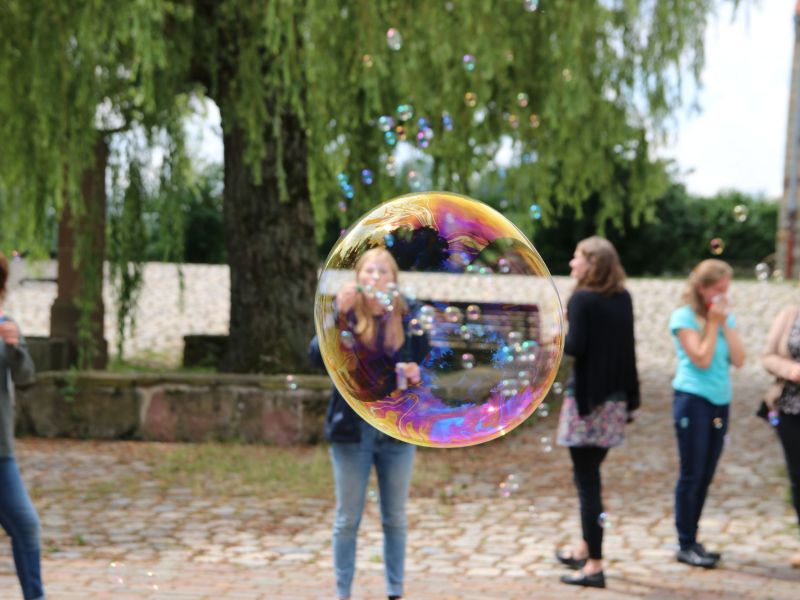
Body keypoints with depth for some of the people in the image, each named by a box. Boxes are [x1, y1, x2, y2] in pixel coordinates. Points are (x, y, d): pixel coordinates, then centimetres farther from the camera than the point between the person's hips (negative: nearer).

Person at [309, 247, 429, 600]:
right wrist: (339, 313, -28)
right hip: (352, 428, -1)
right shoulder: (346, 316, -3)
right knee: (347, 519, 6)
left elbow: (424, 368, 8)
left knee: (395, 519, 10)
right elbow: (317, 356, -17)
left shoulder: (408, 320, 1)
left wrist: (416, 374, -14)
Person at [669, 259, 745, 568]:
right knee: (692, 475, -3)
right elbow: (701, 359, -16)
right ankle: (685, 546, 3)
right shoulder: (684, 316, -8)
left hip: (720, 403, 6)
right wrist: (713, 324, -11)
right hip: (693, 400, -6)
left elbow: (738, 360, 1)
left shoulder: (726, 316, 10)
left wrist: (726, 324, -4)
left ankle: (692, 539, 18)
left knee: (705, 476, 10)